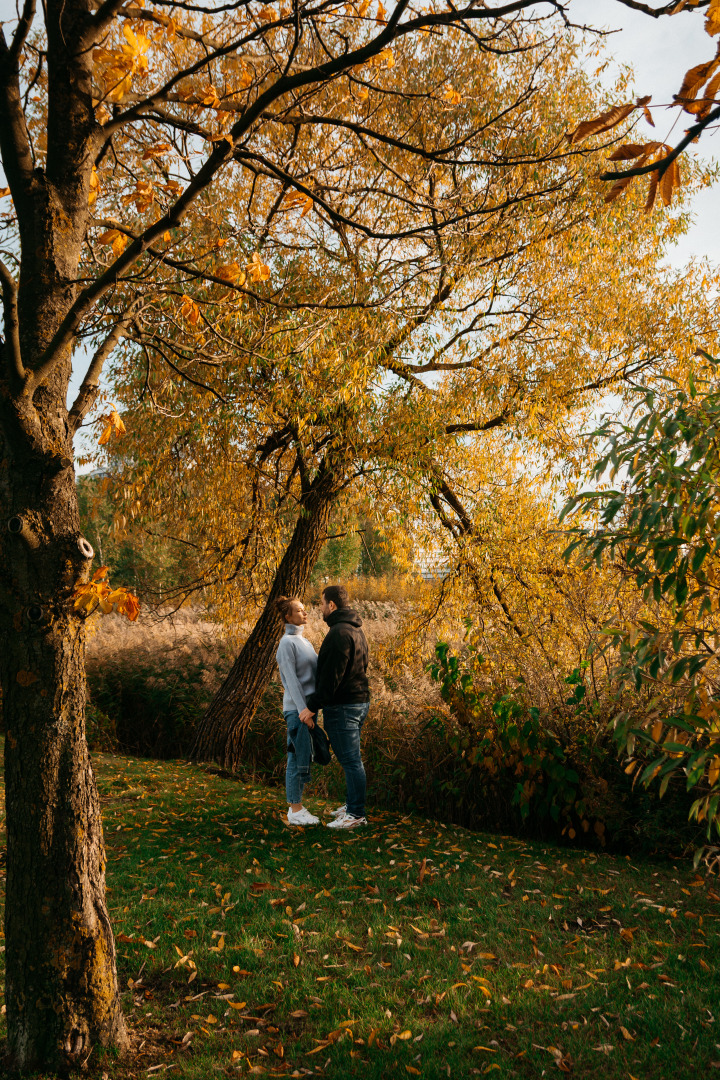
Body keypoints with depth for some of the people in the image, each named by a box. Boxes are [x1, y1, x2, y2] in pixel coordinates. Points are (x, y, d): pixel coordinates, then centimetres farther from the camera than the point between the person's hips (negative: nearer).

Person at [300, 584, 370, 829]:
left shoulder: (339, 633, -19)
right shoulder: (356, 630, 14)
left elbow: (331, 676, -23)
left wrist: (312, 706, -18)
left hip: (343, 706, -10)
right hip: (359, 701, 10)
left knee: (350, 759, -4)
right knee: (351, 758, 17)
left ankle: (356, 814, 2)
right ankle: (352, 805, 26)